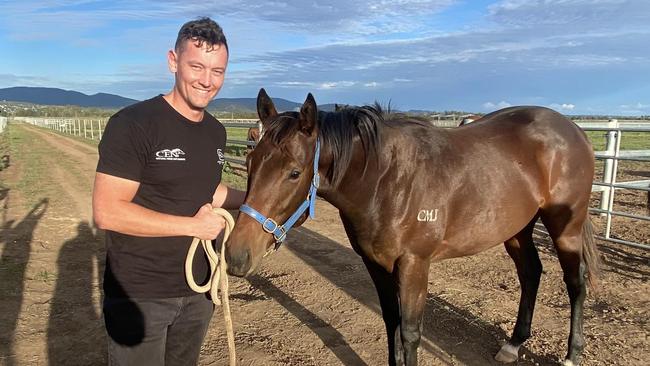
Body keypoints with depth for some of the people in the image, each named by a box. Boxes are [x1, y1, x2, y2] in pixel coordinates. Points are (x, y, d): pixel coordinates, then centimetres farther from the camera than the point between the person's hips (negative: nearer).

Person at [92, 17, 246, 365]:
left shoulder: (216, 131, 5)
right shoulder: (133, 124, -18)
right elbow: (106, 212, -22)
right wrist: (193, 225, -21)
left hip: (198, 289, 7)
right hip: (139, 295, -6)